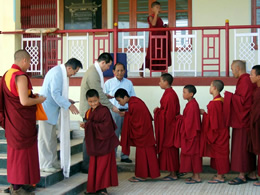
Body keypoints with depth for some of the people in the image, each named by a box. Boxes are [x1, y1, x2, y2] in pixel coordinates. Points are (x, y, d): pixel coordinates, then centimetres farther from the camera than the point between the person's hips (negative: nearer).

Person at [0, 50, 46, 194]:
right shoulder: (21, 77, -20)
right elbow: (24, 101, -25)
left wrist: (30, 95, 14)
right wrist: (38, 100, -8)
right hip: (22, 122, -9)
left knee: (14, 151, 17)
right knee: (22, 153, 1)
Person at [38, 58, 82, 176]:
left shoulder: (60, 72, 11)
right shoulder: (57, 74, -20)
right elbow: (55, 94, -26)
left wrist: (66, 100, 14)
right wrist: (69, 105, -26)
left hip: (51, 109, 11)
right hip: (46, 109, -11)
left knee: (52, 138, 14)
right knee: (45, 138, -3)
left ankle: (52, 162, 22)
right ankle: (45, 165, 4)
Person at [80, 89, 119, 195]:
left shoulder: (104, 111, -15)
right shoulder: (88, 112, 9)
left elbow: (106, 127, -23)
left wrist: (91, 125, -21)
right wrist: (85, 125, -4)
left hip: (104, 143, -7)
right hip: (94, 143, 7)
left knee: (103, 165, -2)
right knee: (93, 165, 11)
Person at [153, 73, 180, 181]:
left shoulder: (169, 95, -19)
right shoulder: (169, 93, 12)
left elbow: (168, 112, -21)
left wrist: (157, 111, -10)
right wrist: (159, 110, 9)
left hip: (169, 127, -10)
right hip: (168, 126, 10)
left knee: (169, 149, -3)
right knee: (170, 150, 13)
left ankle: (173, 175, 4)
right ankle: (173, 173, 19)